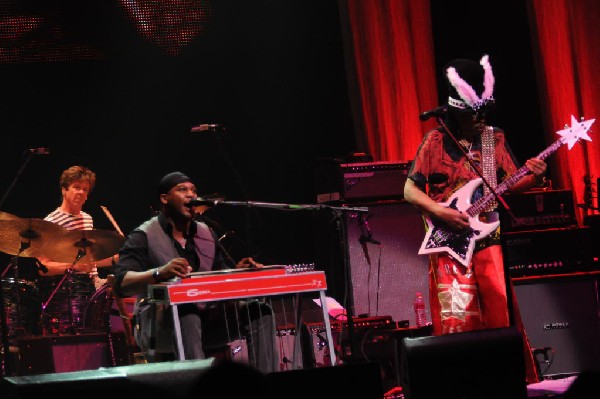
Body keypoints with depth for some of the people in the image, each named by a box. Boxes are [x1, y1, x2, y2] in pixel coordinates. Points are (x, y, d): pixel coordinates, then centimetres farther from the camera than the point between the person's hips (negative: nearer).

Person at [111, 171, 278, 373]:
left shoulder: (206, 234, 16)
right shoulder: (144, 236, -5)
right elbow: (121, 284, -19)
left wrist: (239, 271, -8)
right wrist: (158, 273, -38)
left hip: (206, 320, 6)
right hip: (158, 323, -6)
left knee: (259, 312, -14)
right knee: (187, 316, -38)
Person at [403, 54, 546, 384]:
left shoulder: (494, 138, 8)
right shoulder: (436, 141, -2)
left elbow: (508, 183, 12)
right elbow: (410, 190, -2)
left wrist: (532, 178, -9)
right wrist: (441, 212, -15)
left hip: (487, 237, 3)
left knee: (499, 314, 0)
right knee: (457, 319, -6)